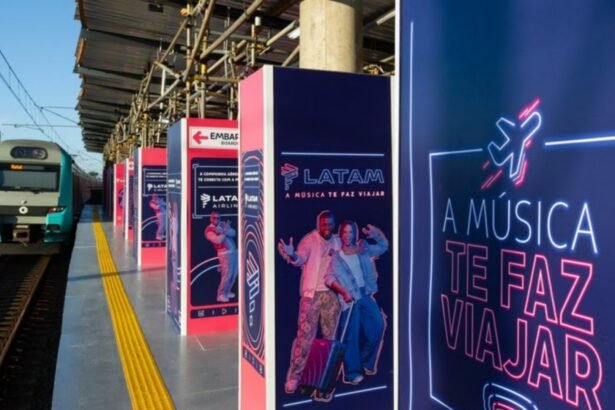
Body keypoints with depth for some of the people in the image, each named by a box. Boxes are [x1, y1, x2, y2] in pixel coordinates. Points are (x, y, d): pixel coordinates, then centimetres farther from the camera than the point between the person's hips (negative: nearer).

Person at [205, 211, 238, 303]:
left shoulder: (223, 224, 14)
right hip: (225, 253, -7)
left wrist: (223, 231, -17)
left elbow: (233, 233, -1)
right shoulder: (209, 230, -6)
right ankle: (220, 295, -2)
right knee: (227, 274, -12)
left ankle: (227, 292, 23)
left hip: (234, 251, 7)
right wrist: (225, 231, -10)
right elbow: (218, 240, -20)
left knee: (234, 274, 11)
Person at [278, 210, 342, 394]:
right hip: (312, 293, -4)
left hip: (332, 294, 5)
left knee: (330, 335, 12)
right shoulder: (309, 240, -7)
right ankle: (294, 376, 1)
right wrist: (292, 255, -45)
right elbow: (300, 259, -23)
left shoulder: (338, 241, 8)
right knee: (305, 335, -7)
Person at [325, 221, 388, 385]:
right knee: (351, 335, -2)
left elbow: (384, 246, 20)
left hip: (366, 295, 4)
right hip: (350, 299, -4)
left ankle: (365, 361, 21)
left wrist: (375, 233, 1)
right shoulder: (336, 257, -1)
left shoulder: (363, 249, 10)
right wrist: (343, 292, -24)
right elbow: (329, 278, -10)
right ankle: (351, 373, 8)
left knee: (377, 325, -1)